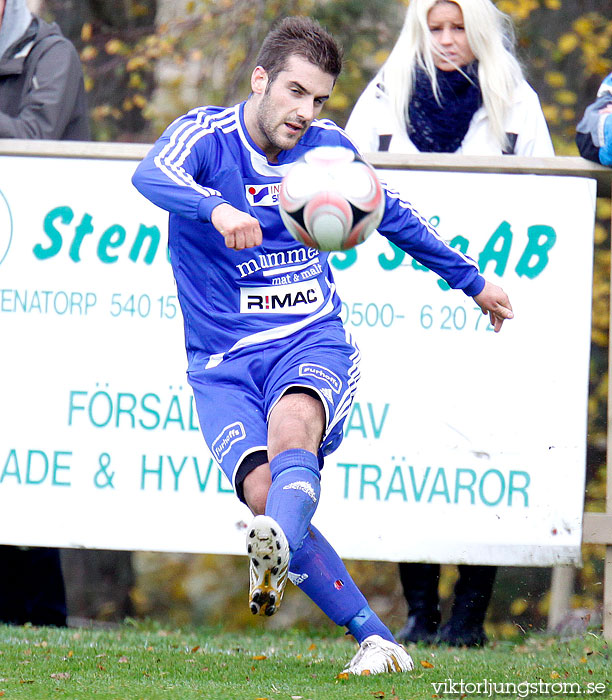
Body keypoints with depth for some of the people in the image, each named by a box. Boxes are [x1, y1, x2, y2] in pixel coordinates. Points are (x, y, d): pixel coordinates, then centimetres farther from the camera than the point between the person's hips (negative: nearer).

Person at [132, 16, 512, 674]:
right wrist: (217, 208, -50)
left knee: (292, 424, -34)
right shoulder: (206, 134, -5)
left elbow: (393, 217, 27)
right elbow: (152, 175, -29)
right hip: (223, 364, -1)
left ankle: (278, 549, -64)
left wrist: (472, 281, 36)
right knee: (263, 490, -24)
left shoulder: (328, 146, 7)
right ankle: (375, 640, -18)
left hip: (313, 343, 1)